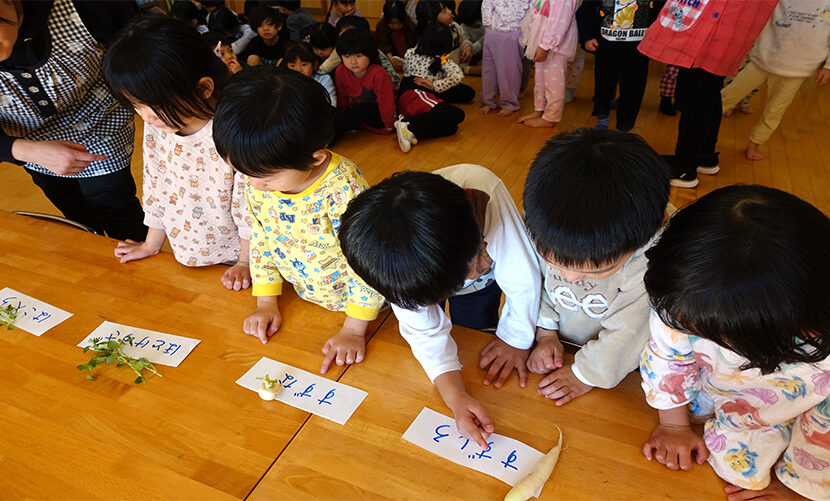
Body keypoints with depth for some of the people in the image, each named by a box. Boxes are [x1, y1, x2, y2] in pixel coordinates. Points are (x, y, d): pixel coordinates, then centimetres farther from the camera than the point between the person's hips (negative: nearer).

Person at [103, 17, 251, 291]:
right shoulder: (155, 125, -8)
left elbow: (249, 203, -20)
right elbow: (156, 186, 5)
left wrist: (245, 263, -11)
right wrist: (151, 245, 14)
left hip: (233, 257, -5)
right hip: (187, 254, 6)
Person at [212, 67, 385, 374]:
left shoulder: (343, 189, -36)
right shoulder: (257, 182, -14)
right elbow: (262, 239, 2)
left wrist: (353, 329, -21)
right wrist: (266, 303, 1)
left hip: (356, 305, -5)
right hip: (305, 300, 5)